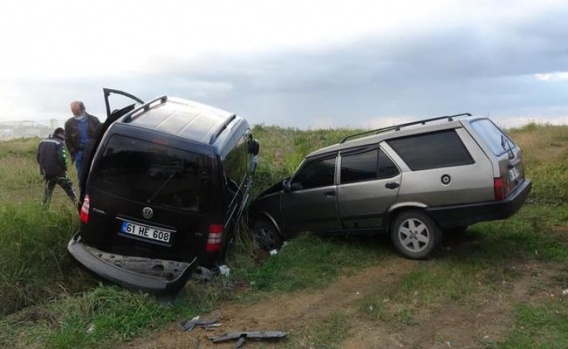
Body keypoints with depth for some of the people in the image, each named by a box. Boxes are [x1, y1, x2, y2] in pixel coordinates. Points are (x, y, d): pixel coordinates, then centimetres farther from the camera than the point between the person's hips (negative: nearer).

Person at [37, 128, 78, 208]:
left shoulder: (42, 142, 9)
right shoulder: (60, 143, -12)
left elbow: (38, 157, 13)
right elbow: (62, 158, -22)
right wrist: (64, 168, -7)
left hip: (46, 172, 6)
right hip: (57, 172, -6)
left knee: (48, 190, 19)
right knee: (69, 188, 4)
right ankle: (77, 204, 2)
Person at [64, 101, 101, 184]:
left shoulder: (94, 120, 1)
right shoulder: (69, 123, 4)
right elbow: (67, 141, 8)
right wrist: (73, 154, 1)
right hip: (79, 153, 1)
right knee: (81, 177, 4)